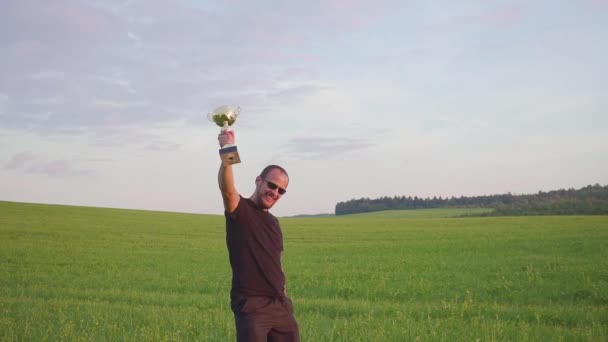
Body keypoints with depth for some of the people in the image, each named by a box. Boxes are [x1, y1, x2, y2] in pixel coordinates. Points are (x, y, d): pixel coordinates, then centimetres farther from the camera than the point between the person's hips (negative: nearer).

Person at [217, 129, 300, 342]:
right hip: (251, 305, -7)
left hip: (280, 305, 7)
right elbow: (227, 189, -26)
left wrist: (284, 297, 18)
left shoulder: (273, 222, 18)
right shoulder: (240, 210, -3)